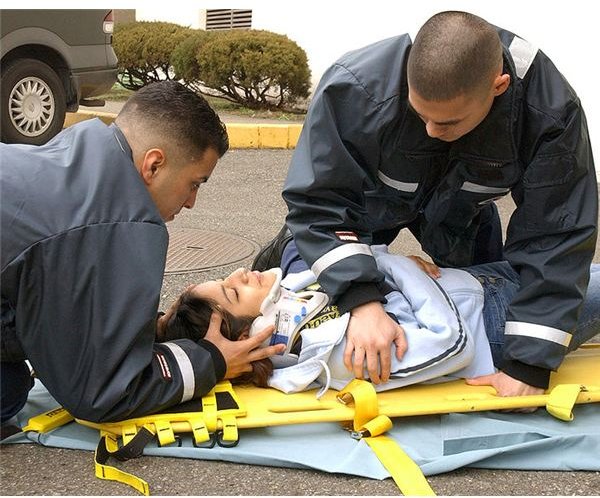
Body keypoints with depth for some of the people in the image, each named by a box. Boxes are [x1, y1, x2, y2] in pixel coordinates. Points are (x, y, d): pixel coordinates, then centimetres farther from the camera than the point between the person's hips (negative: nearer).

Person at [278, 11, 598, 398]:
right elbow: (317, 200, -35)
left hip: (462, 211, 2)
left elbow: (555, 237, -34)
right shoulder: (356, 88, -43)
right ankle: (291, 246, 30)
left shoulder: (553, 111, -40)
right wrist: (362, 301, -49)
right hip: (371, 200, -1)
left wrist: (530, 364, -38)